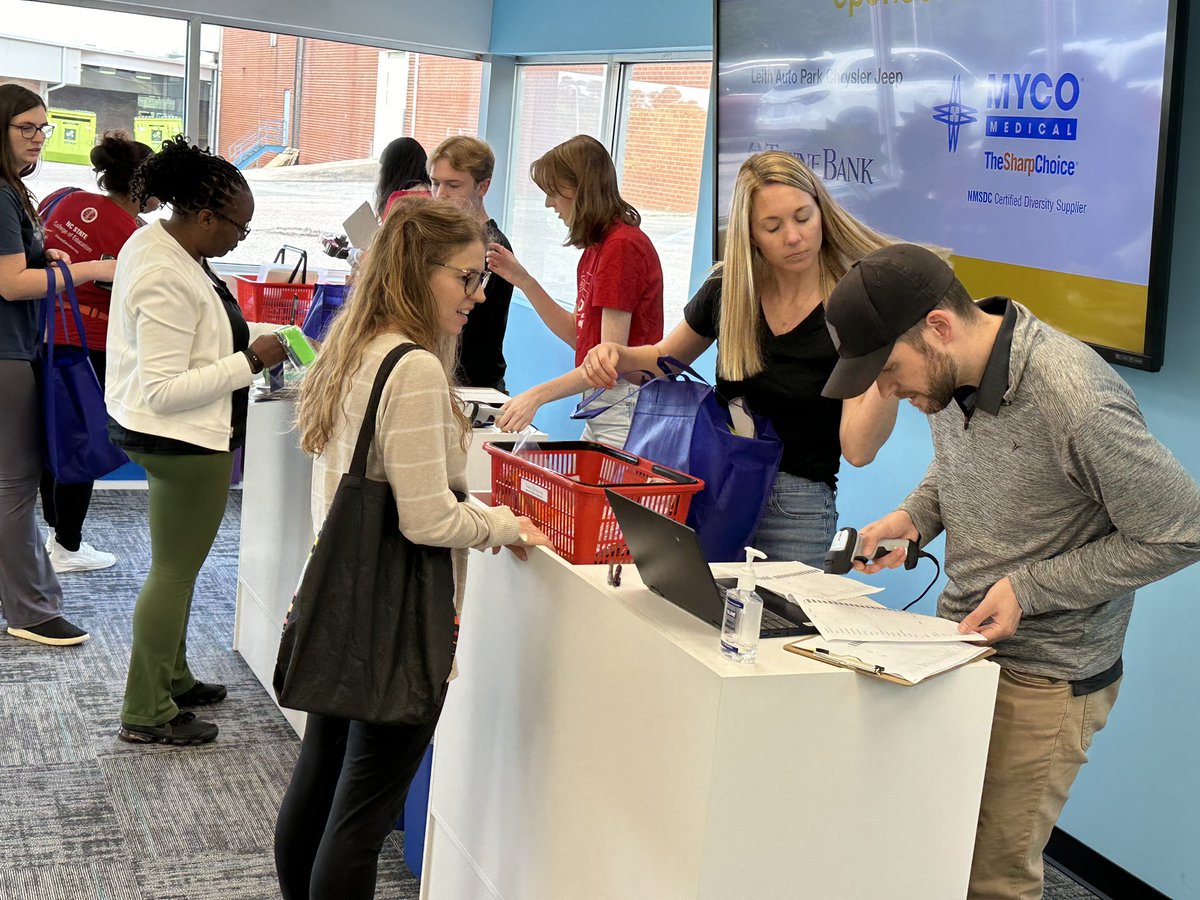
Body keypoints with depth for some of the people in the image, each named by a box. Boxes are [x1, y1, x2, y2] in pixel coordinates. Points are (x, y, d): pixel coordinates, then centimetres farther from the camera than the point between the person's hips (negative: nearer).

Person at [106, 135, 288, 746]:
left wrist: (248, 341, 9)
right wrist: (251, 360, -22)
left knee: (177, 567, 22)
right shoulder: (167, 282, -27)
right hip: (183, 440, -11)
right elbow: (165, 390, -28)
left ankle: (171, 678, 37)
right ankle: (146, 714, 12)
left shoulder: (155, 241, 5)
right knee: (174, 573, 1)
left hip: (173, 437, 11)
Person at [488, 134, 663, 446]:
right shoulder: (596, 247, 13)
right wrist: (522, 280, 8)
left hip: (626, 407, -9)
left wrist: (538, 395, -27)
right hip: (600, 405, 9)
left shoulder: (622, 245, -17)